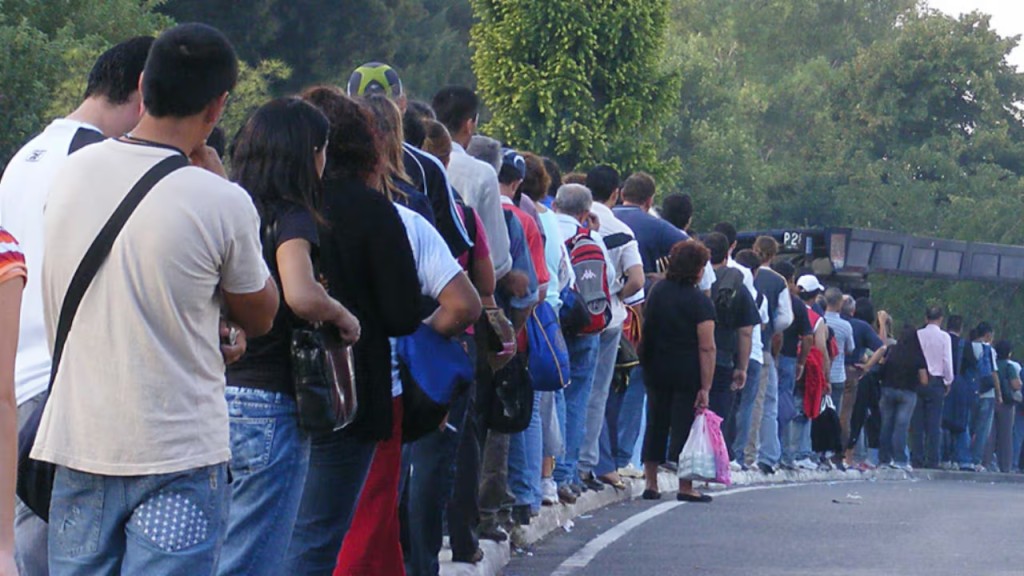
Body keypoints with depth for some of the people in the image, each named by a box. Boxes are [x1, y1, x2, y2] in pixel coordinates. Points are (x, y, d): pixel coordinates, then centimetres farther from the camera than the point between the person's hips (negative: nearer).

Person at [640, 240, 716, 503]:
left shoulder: (657, 291, 4)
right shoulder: (699, 301, -12)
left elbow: (647, 329, 13)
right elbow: (707, 348, -15)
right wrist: (705, 387, -15)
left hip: (657, 370, 5)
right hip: (688, 373, -5)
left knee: (656, 424, 12)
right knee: (685, 425, 0)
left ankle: (650, 483, 15)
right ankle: (685, 487, 2)